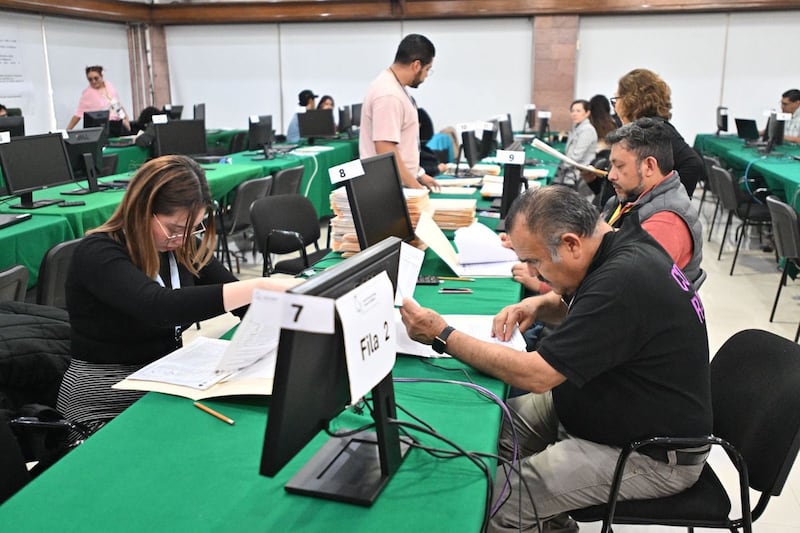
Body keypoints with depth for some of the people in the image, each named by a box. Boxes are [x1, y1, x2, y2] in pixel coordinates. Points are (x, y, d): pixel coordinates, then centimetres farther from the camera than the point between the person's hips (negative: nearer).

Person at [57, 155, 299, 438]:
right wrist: (260, 287, -39)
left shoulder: (185, 247, 1)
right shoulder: (98, 253, -19)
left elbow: (250, 307, 2)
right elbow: (160, 307, -36)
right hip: (108, 402, -6)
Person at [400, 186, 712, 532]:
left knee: (495, 500, -19)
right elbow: (590, 317, 18)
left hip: (653, 455, -10)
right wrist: (541, 306, -1)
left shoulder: (622, 282, -31)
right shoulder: (622, 246, -2)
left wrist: (442, 335, -21)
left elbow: (535, 375, -27)